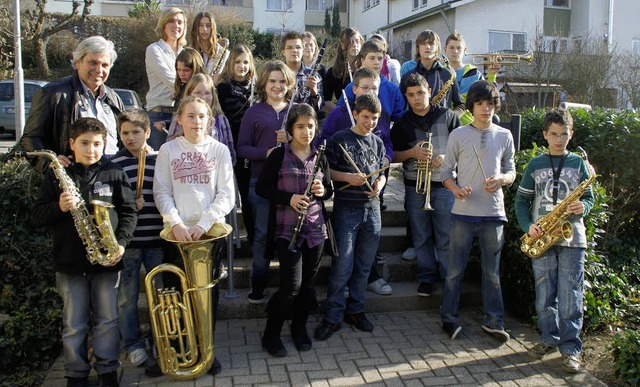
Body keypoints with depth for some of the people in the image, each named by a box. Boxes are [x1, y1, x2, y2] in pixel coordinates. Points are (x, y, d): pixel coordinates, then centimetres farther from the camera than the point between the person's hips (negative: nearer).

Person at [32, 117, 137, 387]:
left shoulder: (114, 174, 2)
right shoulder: (56, 176, 2)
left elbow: (128, 212, 2)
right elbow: (37, 217, 1)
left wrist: (121, 242, -10)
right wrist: (59, 207, -19)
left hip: (106, 261, 0)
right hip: (69, 262, 0)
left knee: (107, 321, 9)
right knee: (74, 324, 10)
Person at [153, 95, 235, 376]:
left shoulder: (219, 150, 2)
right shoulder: (168, 150, 3)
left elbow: (227, 195, -3)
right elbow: (161, 193, 0)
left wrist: (204, 224, -14)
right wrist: (176, 223, -14)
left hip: (211, 230, 0)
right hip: (178, 232, 0)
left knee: (209, 291, 6)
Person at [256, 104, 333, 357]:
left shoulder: (320, 157, 7)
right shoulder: (279, 155, -4)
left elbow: (329, 190, 16)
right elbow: (261, 188, -3)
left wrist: (322, 191, -8)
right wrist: (289, 198, -17)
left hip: (315, 228, 4)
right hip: (287, 228, -4)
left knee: (308, 283, 11)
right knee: (292, 285, -8)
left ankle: (300, 329, 31)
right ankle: (271, 334, 11)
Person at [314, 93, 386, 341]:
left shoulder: (378, 143, 12)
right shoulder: (339, 140, -3)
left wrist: (379, 184, -3)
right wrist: (347, 177, -18)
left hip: (372, 209, 5)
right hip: (346, 209, -5)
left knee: (364, 265, 11)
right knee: (342, 266, -5)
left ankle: (355, 310, 25)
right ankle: (332, 316, 6)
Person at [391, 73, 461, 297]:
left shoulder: (447, 117, 4)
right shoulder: (402, 123, 8)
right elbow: (393, 156, 7)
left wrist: (446, 157, -12)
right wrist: (412, 152, -11)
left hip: (443, 185, -2)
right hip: (415, 187, 2)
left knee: (446, 238, 1)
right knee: (421, 238, 8)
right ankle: (426, 277, 21)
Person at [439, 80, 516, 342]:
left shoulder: (504, 136, 8)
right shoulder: (459, 135, 2)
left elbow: (511, 171, 14)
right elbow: (447, 171, 4)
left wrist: (501, 179, -9)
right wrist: (456, 189, -16)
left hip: (494, 213, 2)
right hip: (463, 212, -2)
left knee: (492, 271, 10)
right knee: (455, 269, 4)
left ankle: (494, 321, 21)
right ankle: (449, 318, 17)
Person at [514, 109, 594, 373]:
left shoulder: (578, 163, 7)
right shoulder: (535, 165, 7)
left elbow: (589, 197, 10)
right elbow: (521, 200, 8)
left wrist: (582, 207, -14)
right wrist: (527, 226, -8)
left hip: (571, 238, -1)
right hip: (541, 237, 1)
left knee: (570, 296, -2)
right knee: (544, 294, 8)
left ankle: (570, 347, 8)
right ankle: (549, 339, 23)